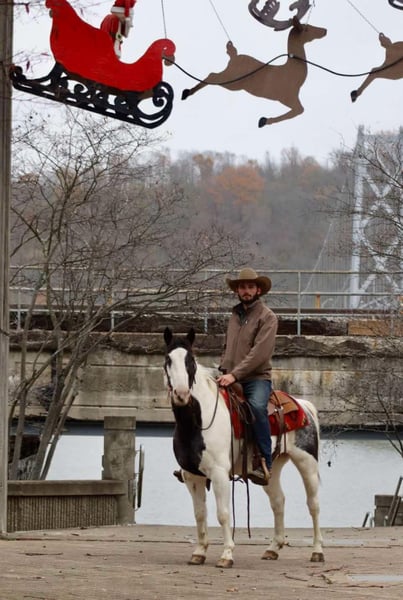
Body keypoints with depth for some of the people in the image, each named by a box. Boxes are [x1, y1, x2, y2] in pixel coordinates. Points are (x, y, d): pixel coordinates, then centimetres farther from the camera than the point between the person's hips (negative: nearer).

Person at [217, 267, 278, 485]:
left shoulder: (267, 316, -4)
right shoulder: (235, 315, 18)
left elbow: (260, 352, -15)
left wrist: (234, 374, -22)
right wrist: (224, 371, 8)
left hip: (257, 378, -7)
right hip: (231, 378, 7)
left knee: (256, 406, -35)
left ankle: (265, 464, -35)